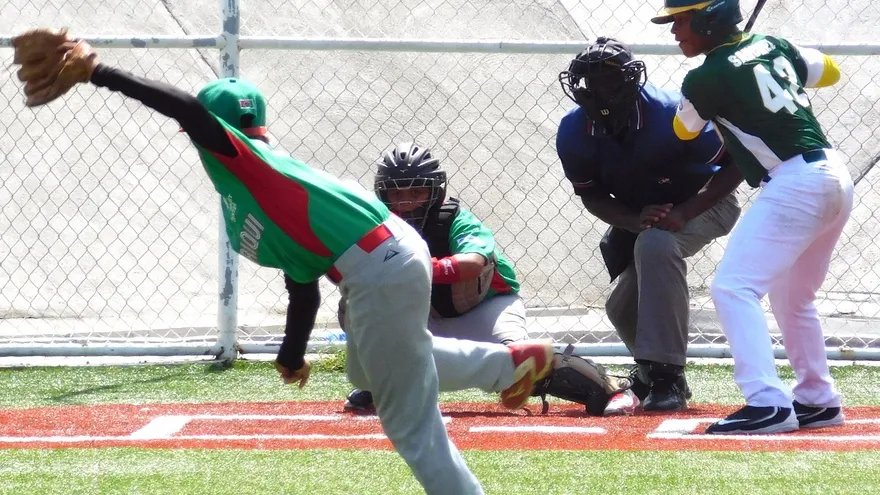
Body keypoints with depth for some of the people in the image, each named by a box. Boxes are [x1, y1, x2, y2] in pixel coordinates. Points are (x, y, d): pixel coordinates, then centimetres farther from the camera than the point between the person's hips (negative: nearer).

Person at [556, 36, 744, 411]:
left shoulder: (672, 116, -34)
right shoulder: (574, 133, -21)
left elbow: (735, 164, -25)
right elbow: (592, 196, -8)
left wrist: (683, 213, -35)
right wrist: (635, 222, -29)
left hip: (704, 202, -6)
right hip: (635, 211, 6)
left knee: (655, 244, -35)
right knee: (623, 308, 5)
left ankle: (667, 378, -31)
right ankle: (652, 374, 40)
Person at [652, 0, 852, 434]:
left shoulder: (706, 79, -9)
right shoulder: (771, 45, 12)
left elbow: (685, 130, 11)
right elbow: (828, 71, 28)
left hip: (794, 184, -9)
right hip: (836, 178, 9)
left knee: (733, 287, -11)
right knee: (791, 296, 24)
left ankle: (767, 403, -22)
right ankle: (818, 401, 29)